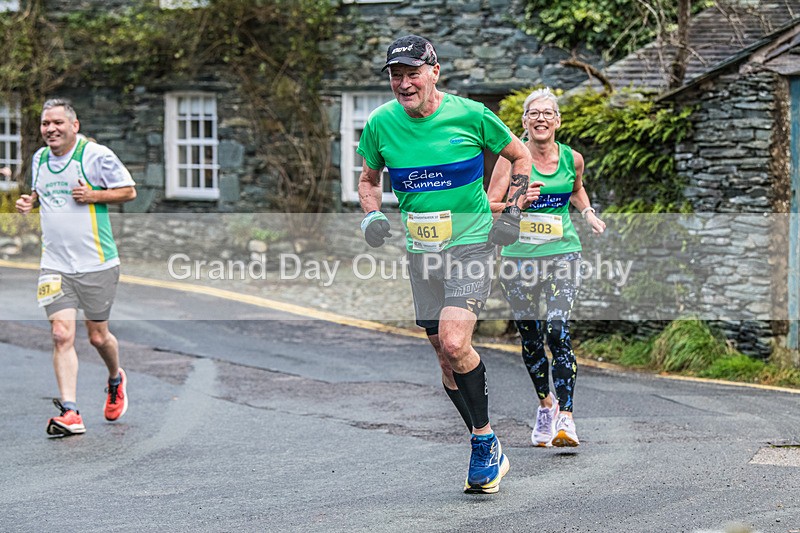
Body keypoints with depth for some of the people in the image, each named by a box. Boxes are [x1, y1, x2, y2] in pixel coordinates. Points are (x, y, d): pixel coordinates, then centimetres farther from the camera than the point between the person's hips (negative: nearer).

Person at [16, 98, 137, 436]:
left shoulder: (96, 155, -8)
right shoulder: (39, 158, 9)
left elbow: (129, 191, -1)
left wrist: (93, 195, -15)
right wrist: (29, 202, 5)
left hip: (96, 264, -3)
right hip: (55, 265, 4)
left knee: (98, 336, 8)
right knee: (61, 335, -10)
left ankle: (115, 380, 41)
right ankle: (70, 413, -13)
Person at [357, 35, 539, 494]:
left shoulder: (470, 115, -10)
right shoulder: (380, 124, -2)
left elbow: (520, 156, 6)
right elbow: (369, 178, 17)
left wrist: (513, 212, -3)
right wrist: (373, 217, -2)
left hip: (472, 244, -4)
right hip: (421, 251, 4)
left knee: (454, 344, -22)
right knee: (446, 355, 7)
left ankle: (485, 443, -5)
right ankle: (489, 450, 21)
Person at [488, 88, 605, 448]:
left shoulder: (572, 159, 4)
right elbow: (489, 206, -6)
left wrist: (589, 214, 10)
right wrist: (517, 203, -23)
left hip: (562, 253, 0)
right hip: (519, 254, 0)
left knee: (558, 333, -16)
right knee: (530, 339, 8)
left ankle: (565, 418, -17)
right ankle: (545, 404, 33)